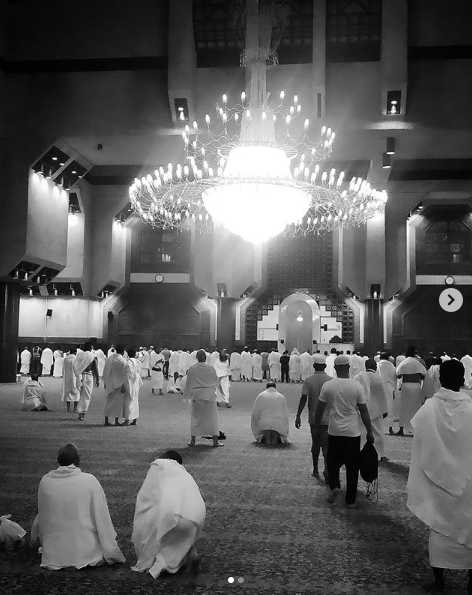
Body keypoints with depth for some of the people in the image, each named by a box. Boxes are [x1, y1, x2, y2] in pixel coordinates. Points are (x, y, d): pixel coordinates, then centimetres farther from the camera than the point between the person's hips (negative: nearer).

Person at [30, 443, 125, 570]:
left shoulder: (45, 481, -6)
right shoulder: (90, 481, -12)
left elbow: (42, 516, 8)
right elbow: (102, 517, -8)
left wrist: (35, 540, 28)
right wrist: (111, 553, 1)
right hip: (86, 554, -3)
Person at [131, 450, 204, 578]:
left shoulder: (158, 464, 27)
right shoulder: (186, 474, 41)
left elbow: (144, 496, 23)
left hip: (170, 510, -5)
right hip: (197, 517, 5)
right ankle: (189, 552, 6)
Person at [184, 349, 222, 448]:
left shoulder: (192, 369, -6)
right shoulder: (211, 368, -5)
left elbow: (188, 384, 1)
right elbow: (216, 381, 7)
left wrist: (187, 396, 13)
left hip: (196, 395, 0)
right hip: (209, 395, 0)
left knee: (195, 417, 11)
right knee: (212, 417, 8)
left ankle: (192, 440, 12)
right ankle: (215, 441, 7)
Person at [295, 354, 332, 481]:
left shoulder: (308, 381, -4)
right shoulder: (331, 380, -5)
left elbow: (303, 399, -9)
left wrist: (298, 416, -4)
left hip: (313, 418, 1)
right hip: (327, 419, -1)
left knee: (315, 444, 16)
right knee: (326, 446, -1)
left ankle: (315, 470, 24)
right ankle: (327, 470, -19)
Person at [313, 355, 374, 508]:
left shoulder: (327, 386, -5)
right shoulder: (356, 386, -7)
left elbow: (320, 409, 2)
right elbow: (364, 411, -3)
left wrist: (316, 427, 15)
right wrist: (369, 432, 6)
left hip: (334, 432, 0)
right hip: (353, 433, 0)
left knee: (333, 462, 19)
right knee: (352, 466, 9)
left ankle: (335, 486, -4)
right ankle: (350, 500, 15)